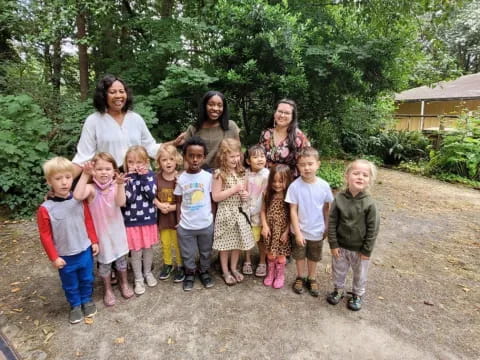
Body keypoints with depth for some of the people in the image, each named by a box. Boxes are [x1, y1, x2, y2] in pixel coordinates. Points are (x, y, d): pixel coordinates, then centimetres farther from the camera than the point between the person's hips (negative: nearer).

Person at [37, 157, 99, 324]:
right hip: (65, 256, -2)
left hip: (85, 251, 2)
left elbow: (89, 222, 2)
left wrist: (94, 241, 4)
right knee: (70, 284, 19)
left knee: (87, 279, 21)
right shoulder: (45, 209, -18)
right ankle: (75, 305, 42)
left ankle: (87, 300, 45)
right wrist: (53, 257, -9)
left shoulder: (79, 201, -9)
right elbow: (45, 235, -11)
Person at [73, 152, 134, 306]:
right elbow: (77, 196, -38)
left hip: (117, 229, 2)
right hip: (100, 231, -2)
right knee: (104, 261, 14)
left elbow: (121, 203, -29)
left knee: (121, 257, 18)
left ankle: (124, 284, 42)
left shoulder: (115, 186, -12)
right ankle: (108, 290, 36)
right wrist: (85, 175, -39)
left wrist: (120, 184, -41)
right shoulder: (91, 188, -17)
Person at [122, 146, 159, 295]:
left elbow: (152, 194, -16)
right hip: (131, 221, -1)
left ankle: (148, 273, 39)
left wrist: (143, 177, -19)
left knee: (148, 248, 16)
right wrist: (131, 177, -22)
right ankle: (138, 279, 28)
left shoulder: (150, 175, -4)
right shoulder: (125, 178, -8)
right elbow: (128, 198, -20)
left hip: (148, 219, 2)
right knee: (136, 251, 9)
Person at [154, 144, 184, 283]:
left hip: (177, 216, -3)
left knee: (178, 243, 12)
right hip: (162, 216, 3)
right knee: (165, 243, 19)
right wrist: (160, 205, -18)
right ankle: (167, 264, 40)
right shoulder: (156, 177, -7)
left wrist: (172, 207, -21)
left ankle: (180, 266, 32)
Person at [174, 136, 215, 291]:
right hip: (186, 226, 0)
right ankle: (190, 273, 40)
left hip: (206, 224, 0)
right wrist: (178, 221, -1)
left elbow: (213, 199, 0)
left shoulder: (208, 176, -9)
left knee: (205, 252, 20)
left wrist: (212, 217, -1)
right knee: (188, 254, 17)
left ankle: (204, 271, 43)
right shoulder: (181, 179, -8)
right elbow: (178, 202, 1)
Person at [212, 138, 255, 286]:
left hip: (240, 212, 5)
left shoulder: (241, 172, 4)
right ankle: (226, 272, 27)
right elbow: (215, 197, -16)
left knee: (238, 242, 15)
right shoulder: (219, 174, -14)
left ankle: (234, 268, 35)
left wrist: (245, 194, -6)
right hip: (226, 213, -5)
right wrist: (234, 189, -20)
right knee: (226, 244, 8)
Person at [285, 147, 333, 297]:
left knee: (313, 257, 21)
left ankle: (312, 279, 44)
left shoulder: (324, 185, -14)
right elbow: (293, 211, -14)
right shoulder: (295, 186, -20)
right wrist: (298, 232, -15)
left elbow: (327, 208, -1)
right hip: (300, 231, -1)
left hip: (317, 231, 1)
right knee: (299, 256, 19)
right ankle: (300, 277, 43)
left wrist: (327, 227, 5)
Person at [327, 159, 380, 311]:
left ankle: (357, 295, 45)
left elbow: (373, 228, -12)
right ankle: (338, 290, 47)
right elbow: (332, 222, -9)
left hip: (360, 248, -1)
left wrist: (367, 250, -9)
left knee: (360, 273, 20)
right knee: (338, 270, 21)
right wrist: (333, 244, -8)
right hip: (341, 245, 1)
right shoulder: (339, 198, -15)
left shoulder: (369, 203, -19)